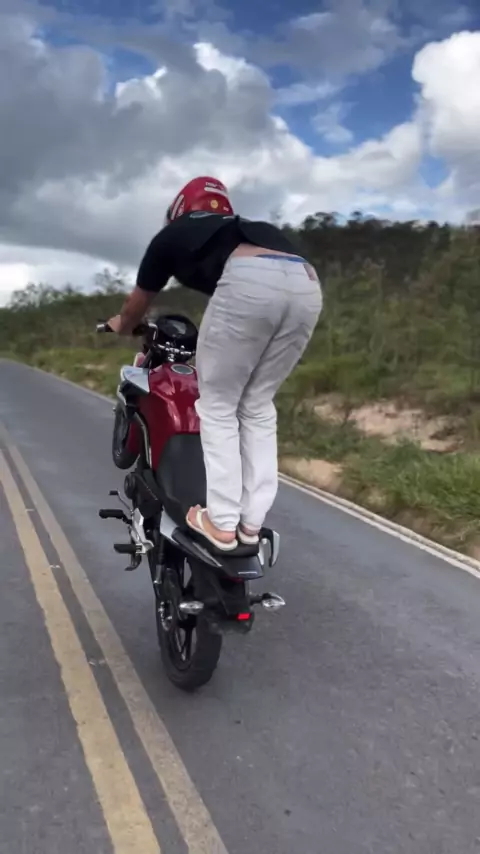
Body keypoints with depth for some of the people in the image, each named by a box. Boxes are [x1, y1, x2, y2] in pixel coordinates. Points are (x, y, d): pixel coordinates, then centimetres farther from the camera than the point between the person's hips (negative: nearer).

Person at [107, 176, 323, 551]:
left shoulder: (173, 234, 30)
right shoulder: (254, 228, 42)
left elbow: (136, 307, 41)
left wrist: (122, 326, 64)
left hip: (249, 281, -5)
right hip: (307, 285, 5)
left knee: (217, 407, 11)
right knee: (258, 406, 19)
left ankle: (222, 523, 10)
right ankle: (252, 521, 19)